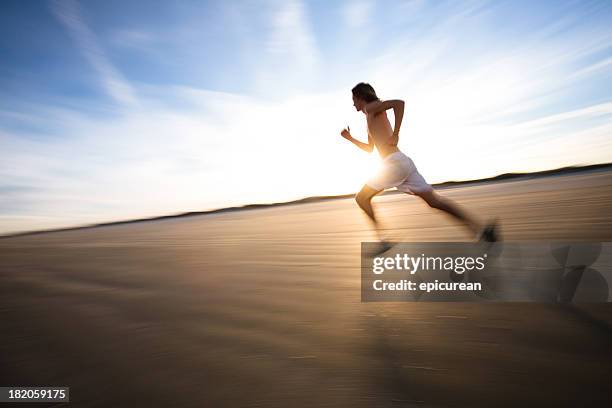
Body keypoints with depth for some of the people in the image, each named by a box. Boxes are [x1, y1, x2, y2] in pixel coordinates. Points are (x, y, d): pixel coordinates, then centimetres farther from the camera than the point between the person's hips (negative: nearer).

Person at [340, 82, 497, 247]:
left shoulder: (371, 107, 4)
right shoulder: (371, 121, 30)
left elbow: (399, 102, -15)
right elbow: (370, 149, 41)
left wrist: (395, 134, -16)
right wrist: (350, 138, 39)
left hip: (394, 162, -9)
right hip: (403, 163, 9)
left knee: (361, 198, 1)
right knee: (435, 200, 2)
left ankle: (382, 239, -4)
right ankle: (480, 229, -6)